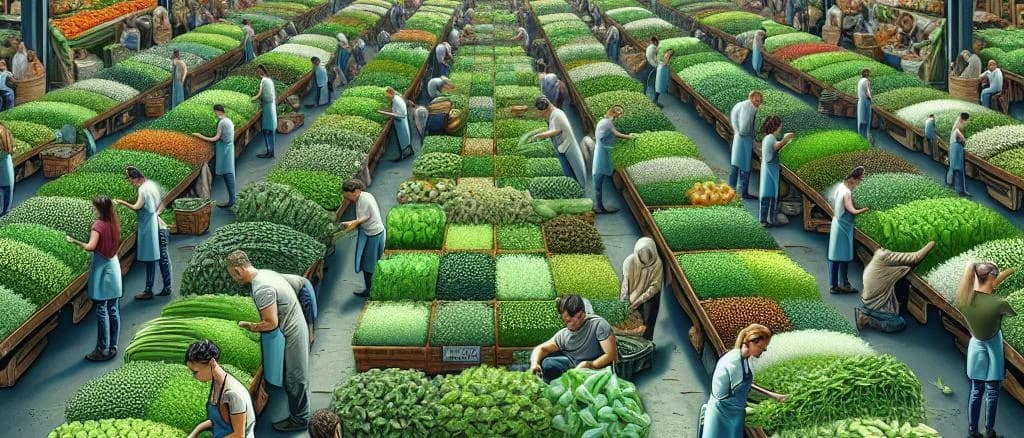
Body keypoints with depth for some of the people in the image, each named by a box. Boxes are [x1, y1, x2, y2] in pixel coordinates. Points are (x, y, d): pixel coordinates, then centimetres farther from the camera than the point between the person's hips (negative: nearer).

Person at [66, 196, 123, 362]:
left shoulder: (98, 225, -16)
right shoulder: (114, 224, 5)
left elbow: (91, 247, -27)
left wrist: (74, 241, -17)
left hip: (101, 270, -7)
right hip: (113, 267, 7)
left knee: (101, 311, -3)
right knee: (114, 310, 9)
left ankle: (103, 350, 0)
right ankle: (113, 347, 14)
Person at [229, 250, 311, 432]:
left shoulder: (262, 288, -28)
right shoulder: (265, 273, 3)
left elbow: (271, 323, -26)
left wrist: (248, 326, -9)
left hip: (291, 334, -10)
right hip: (294, 328, 10)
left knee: (294, 377, 6)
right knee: (294, 375, 21)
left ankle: (299, 419, 20)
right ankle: (298, 413, 34)